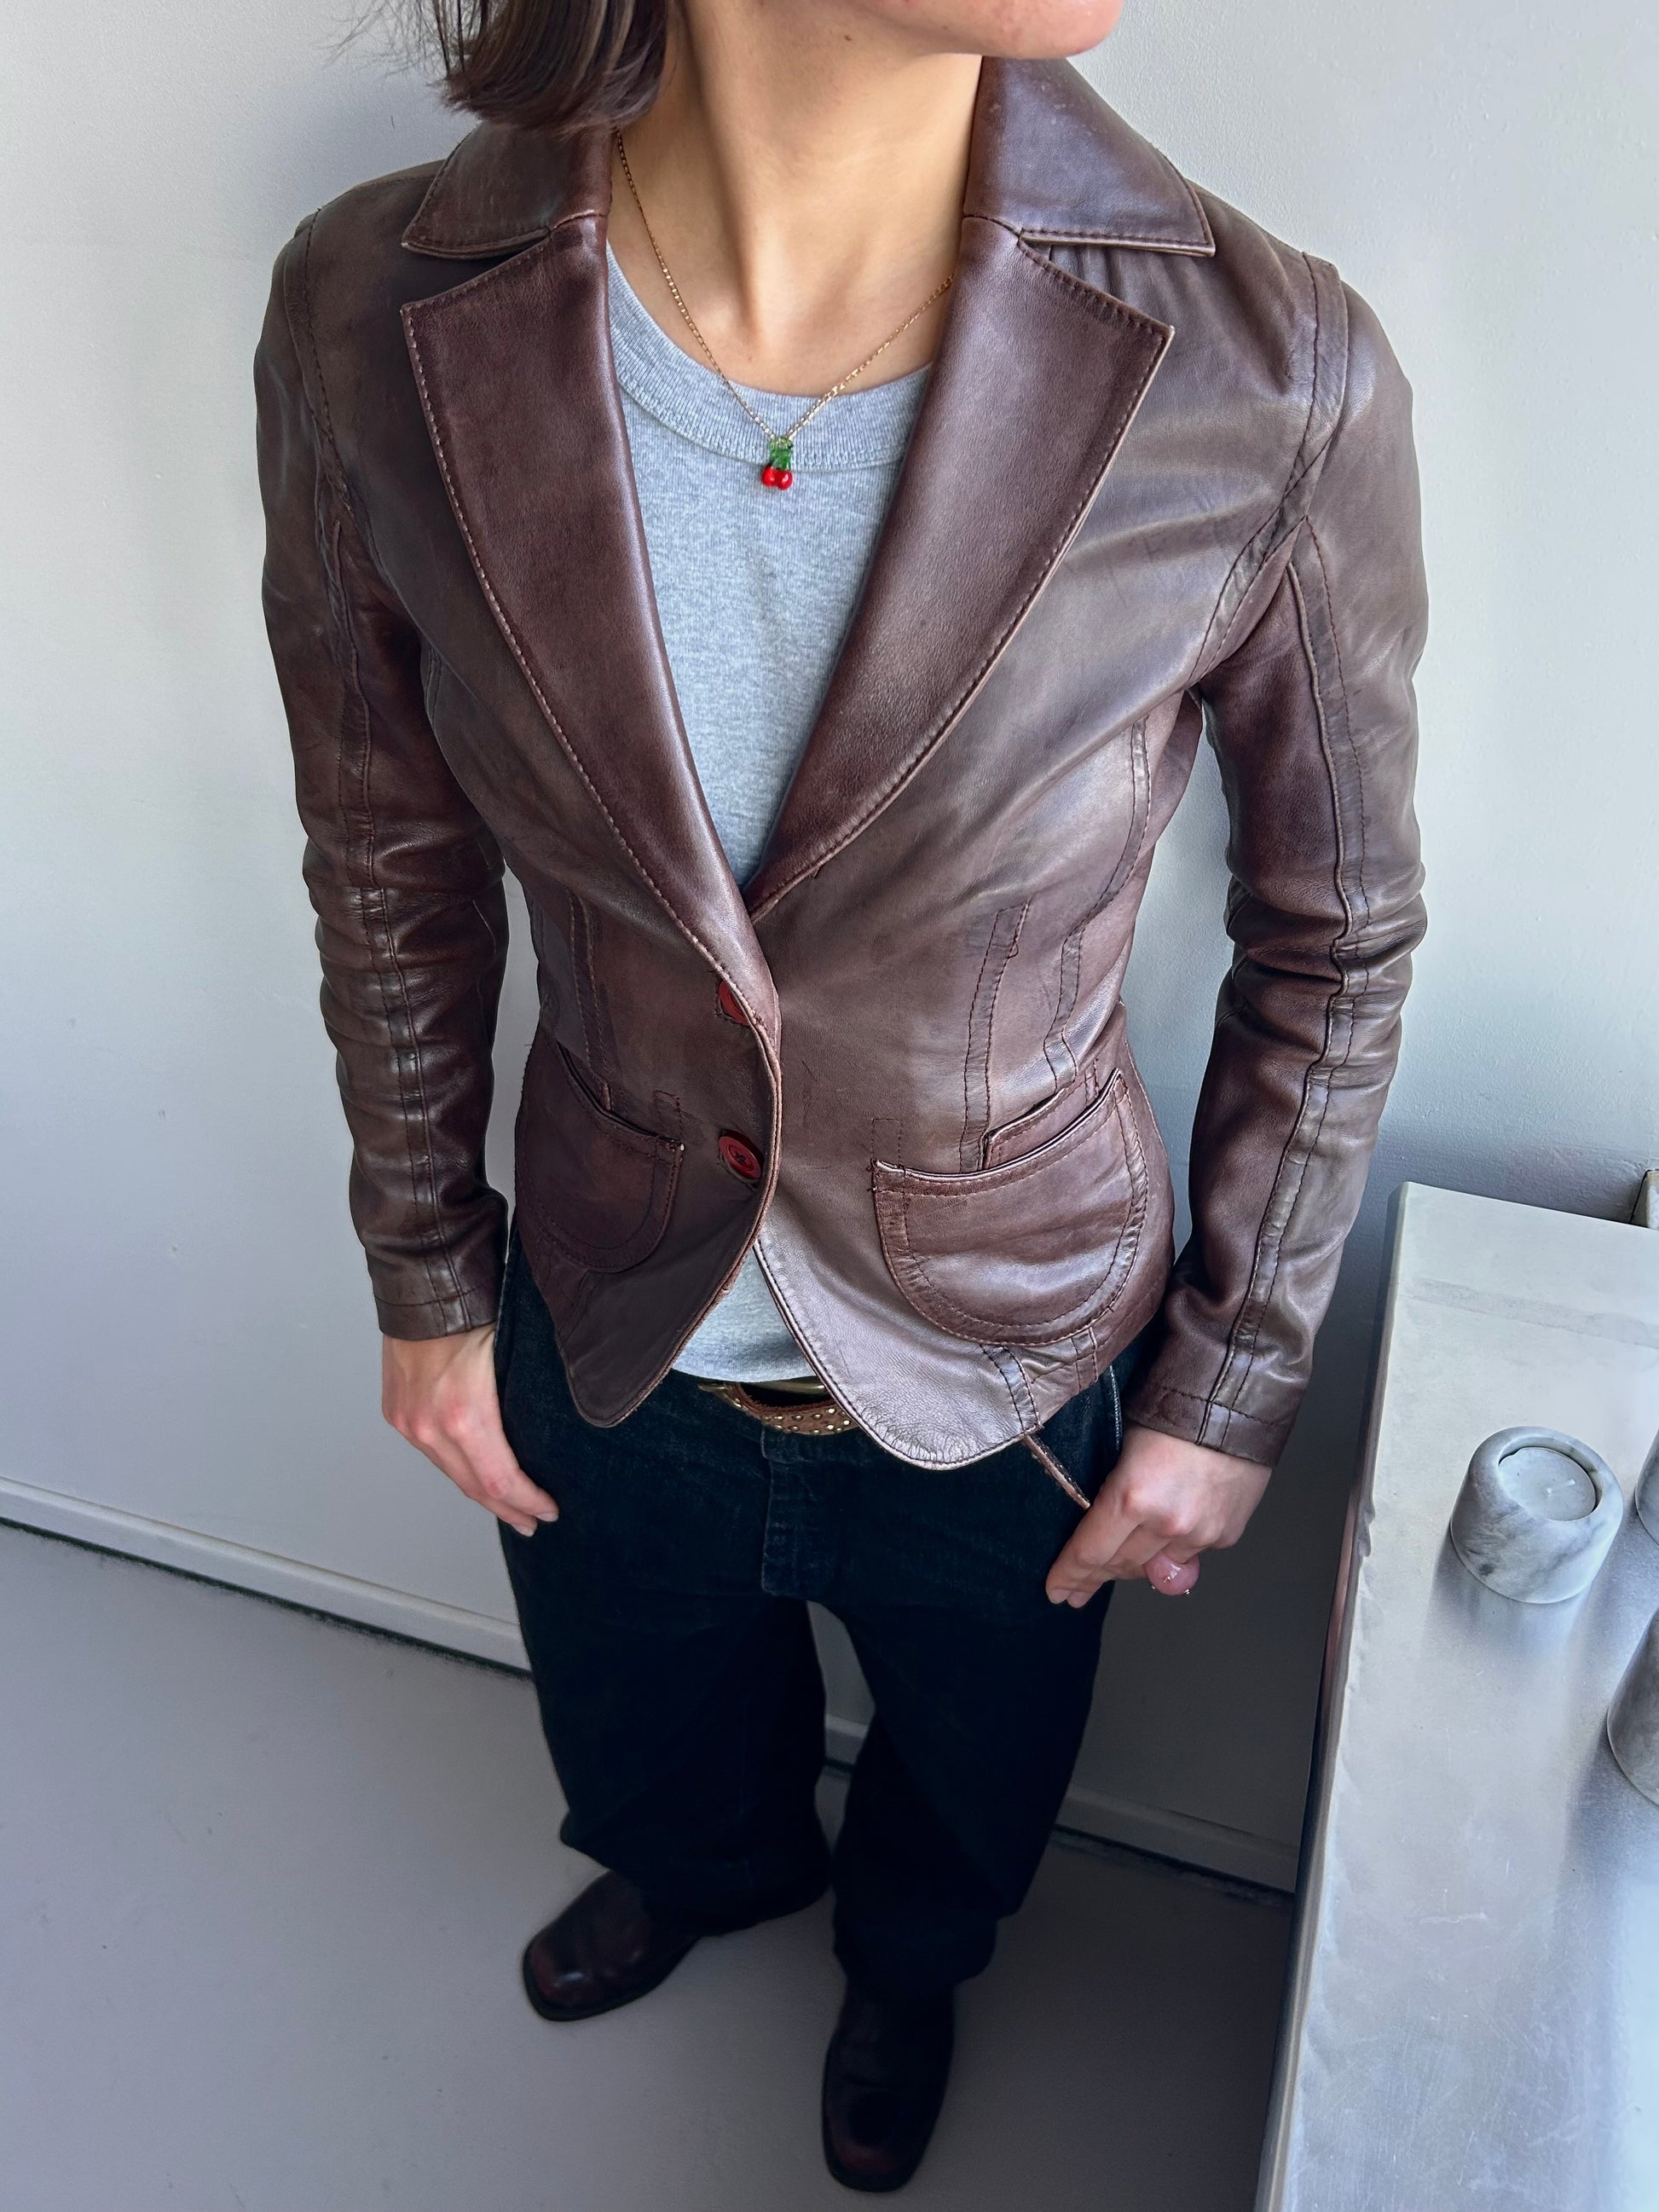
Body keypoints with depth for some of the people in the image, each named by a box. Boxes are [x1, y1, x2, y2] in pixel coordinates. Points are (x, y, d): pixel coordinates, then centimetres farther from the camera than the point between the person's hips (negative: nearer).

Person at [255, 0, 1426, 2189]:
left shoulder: (1268, 381, -26)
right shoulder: (373, 322, -21)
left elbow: (1338, 938, -11)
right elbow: (393, 861, -6)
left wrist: (1231, 1391, -4)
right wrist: (425, 1275, 4)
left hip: (1011, 1363, 0)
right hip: (610, 1334, 2)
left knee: (971, 1784, 32)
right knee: (649, 1744, 35)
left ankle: (906, 1964, 73)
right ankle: (711, 1866, 76)